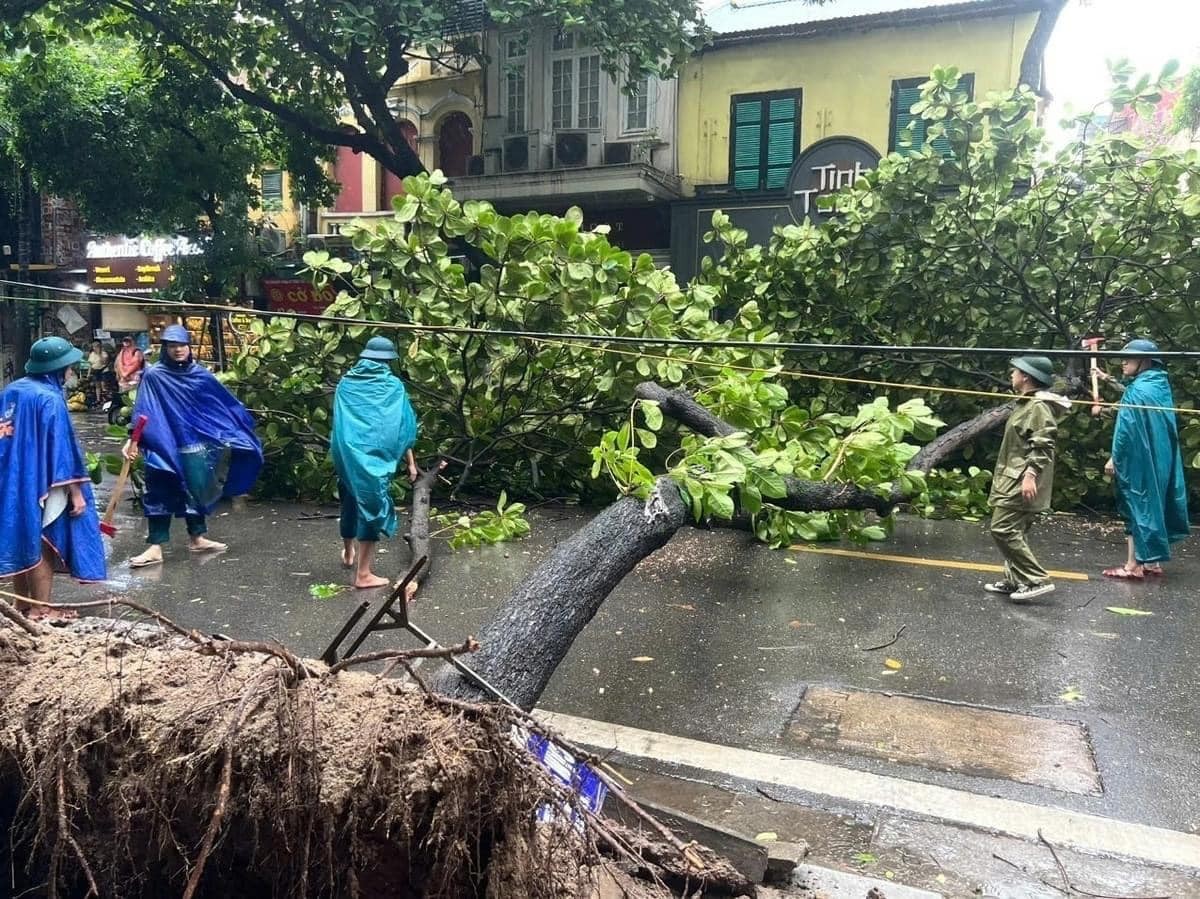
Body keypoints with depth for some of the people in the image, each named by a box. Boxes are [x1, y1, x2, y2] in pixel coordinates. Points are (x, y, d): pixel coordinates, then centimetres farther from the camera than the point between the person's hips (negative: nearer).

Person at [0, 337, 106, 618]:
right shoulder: (49, 398, -17)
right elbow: (61, 447, -18)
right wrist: (76, 491, -15)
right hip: (39, 484, -8)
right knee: (42, 545, 1)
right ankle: (40, 610, 7)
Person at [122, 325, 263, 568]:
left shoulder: (201, 375, 5)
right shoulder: (153, 376, -6)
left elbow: (224, 404, 11)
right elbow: (143, 411, -10)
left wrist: (241, 431, 14)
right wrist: (133, 438, -19)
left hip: (198, 446, 4)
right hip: (166, 447, -4)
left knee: (196, 491, 14)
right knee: (161, 495, -1)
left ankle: (197, 538, 27)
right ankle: (155, 546, 3)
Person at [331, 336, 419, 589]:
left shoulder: (346, 383, 9)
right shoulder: (393, 386, -1)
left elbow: (338, 423, 15)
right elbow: (402, 427, -1)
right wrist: (411, 463, 3)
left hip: (346, 455, 4)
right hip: (376, 458, -4)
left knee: (350, 504, 22)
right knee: (372, 508, 0)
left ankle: (348, 554, 45)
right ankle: (363, 574, -1)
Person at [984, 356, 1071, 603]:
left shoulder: (1038, 406, -15)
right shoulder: (1029, 403, 17)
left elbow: (1042, 446, -23)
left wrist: (1031, 474, -30)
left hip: (1021, 482, -11)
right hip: (1014, 480, 11)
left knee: (1003, 529, -13)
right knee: (1014, 531, 13)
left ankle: (1038, 580, -9)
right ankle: (1014, 580, 18)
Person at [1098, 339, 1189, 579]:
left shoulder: (1138, 390, -16)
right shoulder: (1160, 386, 10)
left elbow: (1127, 429, -20)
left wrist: (1115, 459, -13)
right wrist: (1111, 381, 36)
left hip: (1139, 462, -8)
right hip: (1159, 461, 8)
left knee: (1136, 507, -3)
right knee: (1152, 506, 14)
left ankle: (1133, 566, 1)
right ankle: (1153, 562, 21)